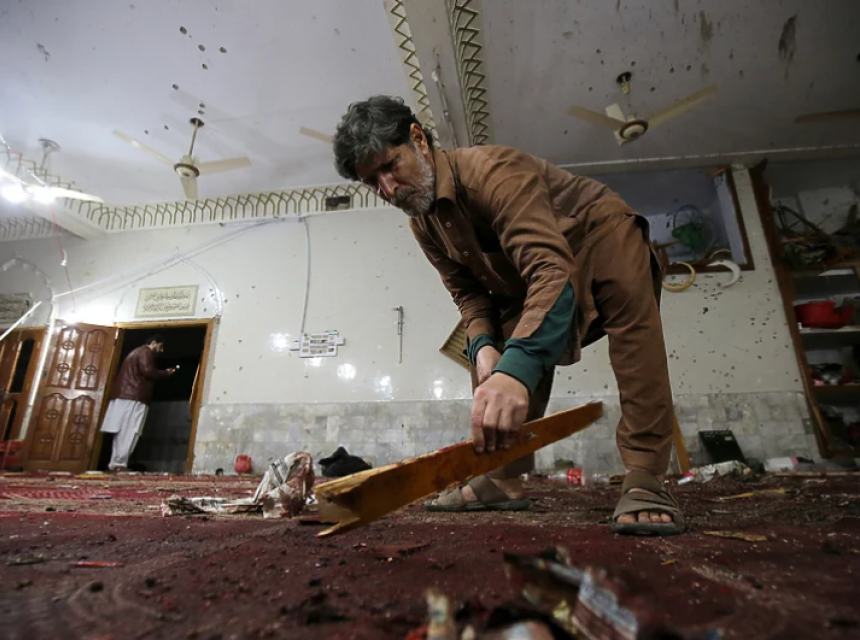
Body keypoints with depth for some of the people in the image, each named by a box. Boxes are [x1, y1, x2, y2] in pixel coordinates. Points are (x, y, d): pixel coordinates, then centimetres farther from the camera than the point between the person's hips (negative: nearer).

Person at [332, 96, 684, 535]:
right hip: (524, 279, 7)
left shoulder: (491, 171, -34)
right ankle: (503, 479, 3)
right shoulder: (422, 225, -7)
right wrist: (483, 346, -25)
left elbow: (552, 270, -47)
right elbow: (468, 292, -3)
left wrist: (517, 370, -62)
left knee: (629, 306, -37)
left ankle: (644, 481, -34)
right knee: (492, 355, -5)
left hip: (599, 235, -6)